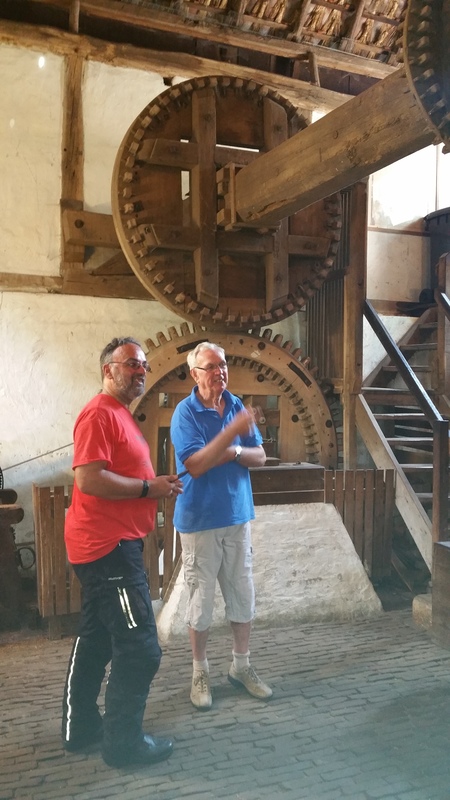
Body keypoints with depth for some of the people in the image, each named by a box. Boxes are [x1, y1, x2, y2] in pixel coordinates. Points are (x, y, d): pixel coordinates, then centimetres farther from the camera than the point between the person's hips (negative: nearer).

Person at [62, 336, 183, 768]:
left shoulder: (118, 414, 18)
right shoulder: (100, 414, -15)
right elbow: (89, 478, -26)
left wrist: (154, 486, 10)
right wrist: (149, 487, -18)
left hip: (108, 545, 11)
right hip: (108, 547, -11)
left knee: (96, 639, 18)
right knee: (140, 647, -5)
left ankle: (81, 727, 31)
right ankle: (123, 742, 8)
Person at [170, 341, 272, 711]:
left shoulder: (237, 406, 4)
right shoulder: (186, 412, -11)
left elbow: (260, 456, 5)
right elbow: (195, 465, -21)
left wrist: (234, 452, -15)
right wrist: (232, 431, -26)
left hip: (237, 516, 5)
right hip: (199, 520, -5)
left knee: (243, 594, 11)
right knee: (202, 598, 6)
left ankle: (241, 665, 29)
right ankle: (200, 672, 24)